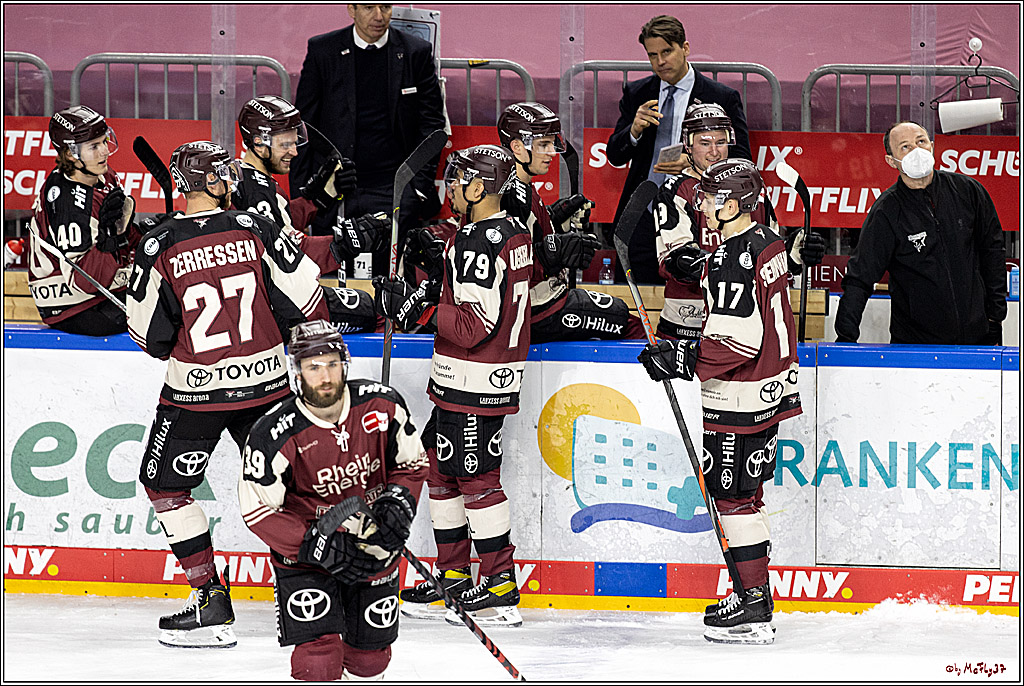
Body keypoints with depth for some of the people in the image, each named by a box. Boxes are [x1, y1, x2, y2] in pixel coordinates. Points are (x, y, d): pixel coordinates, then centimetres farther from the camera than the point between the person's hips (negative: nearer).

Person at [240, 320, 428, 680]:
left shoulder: (382, 404, -12)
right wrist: (319, 546, -24)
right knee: (319, 654, -18)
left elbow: (412, 464, 3)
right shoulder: (274, 434, -22)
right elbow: (258, 511, -17)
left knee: (370, 658, 12)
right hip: (305, 553, -4)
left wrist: (398, 503, -16)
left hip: (373, 547, 4)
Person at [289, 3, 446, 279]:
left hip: (393, 190, 0)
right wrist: (299, 192, 1)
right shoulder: (322, 51, 4)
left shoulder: (417, 53, 4)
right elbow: (303, 124, 7)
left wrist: (420, 184, -3)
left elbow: (431, 123, 7)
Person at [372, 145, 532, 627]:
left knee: (476, 476, -5)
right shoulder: (514, 233, 11)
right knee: (440, 465, 16)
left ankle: (501, 589, -1)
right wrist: (433, 294, 12)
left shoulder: (477, 243, -20)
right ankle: (453, 575, 22)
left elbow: (475, 325, -24)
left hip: (473, 383, -10)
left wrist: (415, 308, -19)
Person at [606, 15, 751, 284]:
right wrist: (635, 129, -11)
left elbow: (740, 160, -1)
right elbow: (615, 156, 11)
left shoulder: (723, 98, 1)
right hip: (642, 220, 3)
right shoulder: (636, 93, 12)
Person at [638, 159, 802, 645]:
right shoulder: (768, 242, 10)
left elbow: (740, 339, -26)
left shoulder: (732, 261, -21)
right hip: (773, 386, 10)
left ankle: (754, 608, -3)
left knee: (732, 494, -4)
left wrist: (683, 361, -17)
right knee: (744, 491, 17)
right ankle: (754, 593, 24)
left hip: (738, 399, -10)